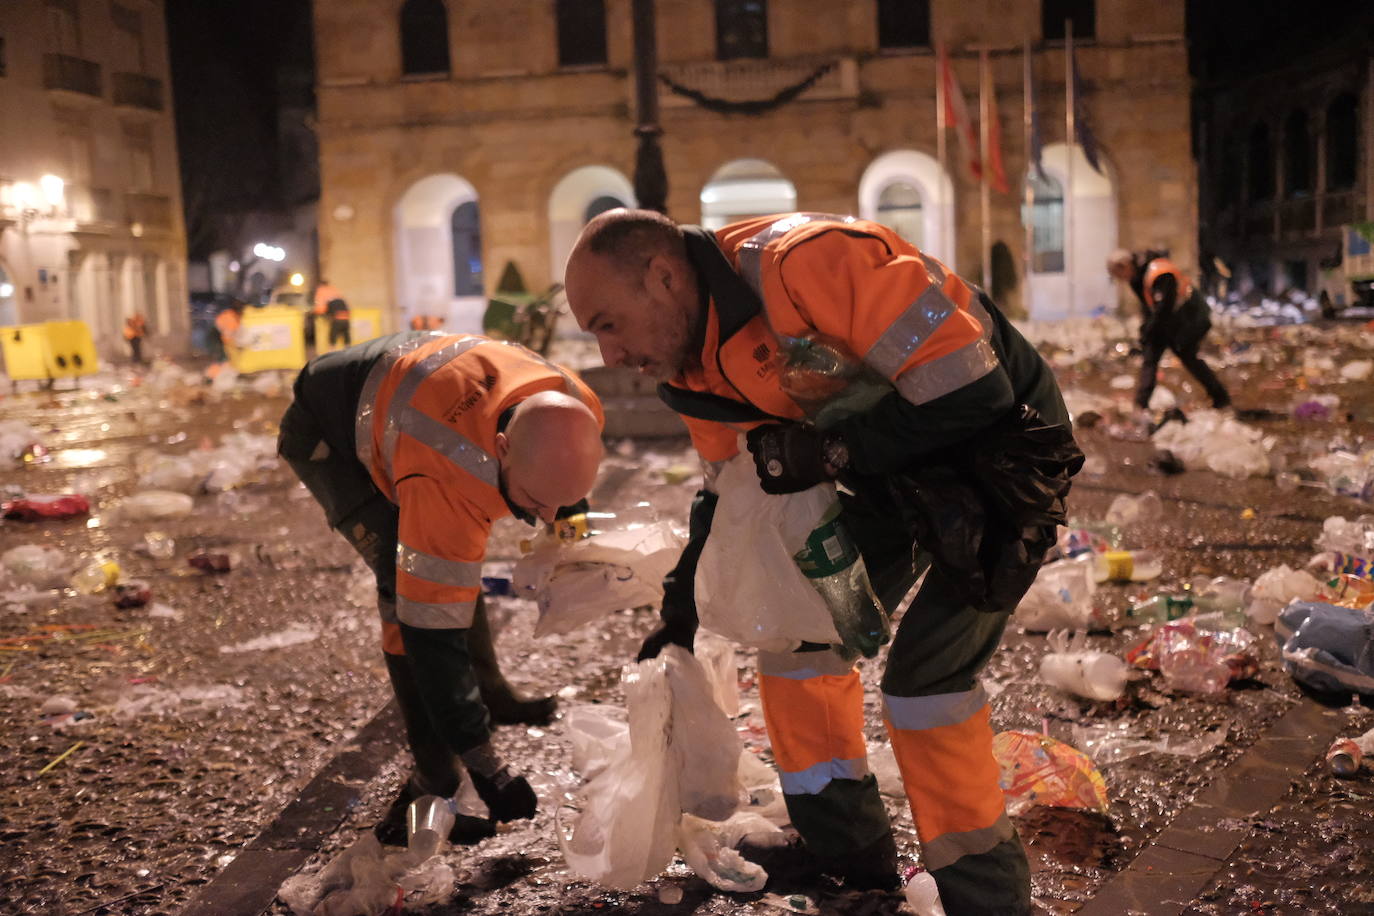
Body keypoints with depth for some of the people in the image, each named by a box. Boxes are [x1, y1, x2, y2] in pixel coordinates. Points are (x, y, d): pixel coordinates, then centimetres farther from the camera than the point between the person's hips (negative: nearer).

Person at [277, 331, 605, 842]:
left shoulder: (577, 413, -26)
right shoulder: (446, 481, -46)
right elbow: (434, 628, -40)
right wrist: (483, 763, -36)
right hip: (328, 433, -7)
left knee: (455, 571, 18)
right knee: (412, 595, -23)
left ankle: (489, 694, 40)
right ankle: (434, 780, -14)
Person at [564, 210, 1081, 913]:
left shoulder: (808, 261, -33)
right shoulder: (696, 367, -3)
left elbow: (970, 392, -32)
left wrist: (830, 453, -28)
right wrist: (680, 609, 8)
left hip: (999, 448, -8)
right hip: (895, 476, 8)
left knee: (924, 672, -17)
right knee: (796, 640, 7)